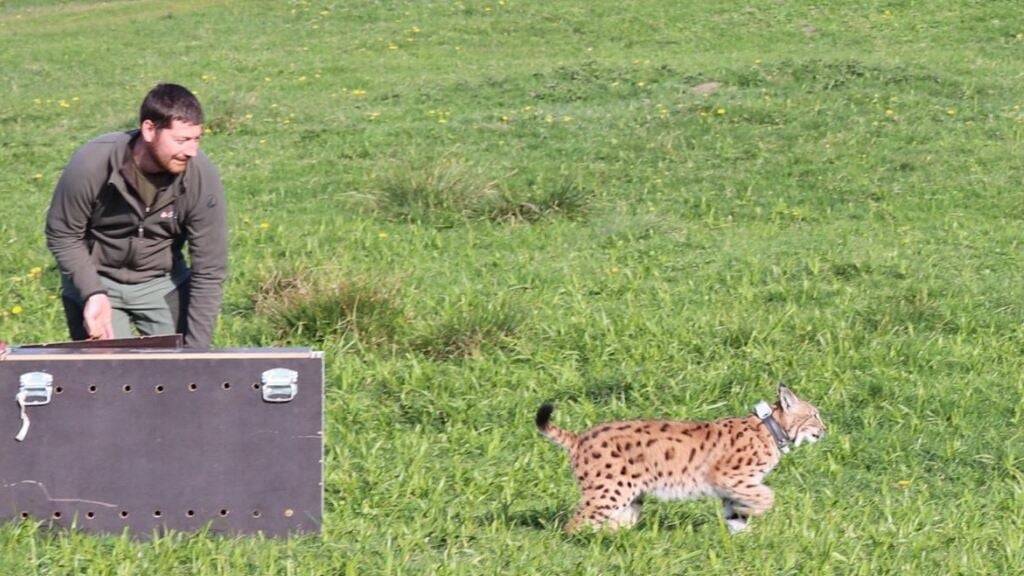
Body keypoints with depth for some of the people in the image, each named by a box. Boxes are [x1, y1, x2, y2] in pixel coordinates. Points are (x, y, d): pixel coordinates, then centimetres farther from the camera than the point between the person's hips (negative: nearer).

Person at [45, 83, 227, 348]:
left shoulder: (202, 176, -23)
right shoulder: (90, 165, -26)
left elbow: (209, 271, -16)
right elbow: (63, 236, -11)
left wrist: (195, 350, -19)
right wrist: (92, 294, -25)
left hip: (163, 283, 1)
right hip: (95, 280, -1)